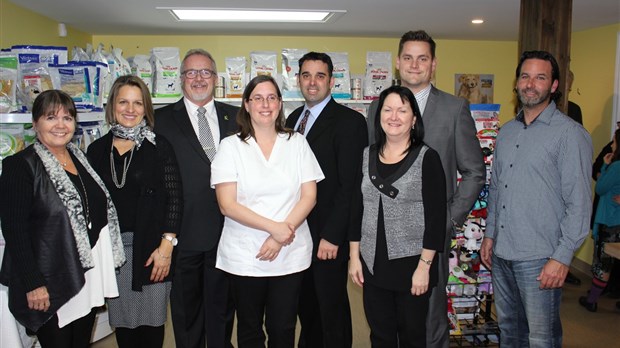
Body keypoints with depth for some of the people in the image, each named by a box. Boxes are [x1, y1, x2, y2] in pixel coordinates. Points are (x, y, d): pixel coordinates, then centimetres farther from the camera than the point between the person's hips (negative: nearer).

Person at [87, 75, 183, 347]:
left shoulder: (159, 146, -1)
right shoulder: (97, 149, 8)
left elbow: (175, 197, -4)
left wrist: (166, 245, -11)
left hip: (150, 246, -3)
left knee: (151, 320, 3)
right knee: (121, 321, 11)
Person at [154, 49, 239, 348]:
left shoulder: (235, 117, 7)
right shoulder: (162, 120, 0)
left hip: (226, 230, 2)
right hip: (185, 231, -2)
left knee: (223, 304, 17)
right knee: (186, 306, 15)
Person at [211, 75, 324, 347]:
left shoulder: (297, 143, 4)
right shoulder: (231, 146, -1)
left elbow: (309, 196, -1)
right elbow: (227, 205, -8)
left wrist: (280, 237, -13)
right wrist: (274, 227, -17)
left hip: (290, 253, 1)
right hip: (244, 256, -1)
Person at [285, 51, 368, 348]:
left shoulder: (350, 121, -11)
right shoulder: (292, 119, 12)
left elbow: (351, 185, -16)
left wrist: (332, 236, -18)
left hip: (328, 236, -6)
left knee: (332, 309, 8)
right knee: (305, 305, 19)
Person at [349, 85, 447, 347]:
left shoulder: (427, 158, -8)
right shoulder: (367, 155, 5)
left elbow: (436, 216, -10)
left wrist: (424, 266, -13)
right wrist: (354, 256, 7)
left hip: (411, 264, -4)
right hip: (372, 264, 4)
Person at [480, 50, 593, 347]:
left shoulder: (570, 134, -9)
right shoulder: (507, 131, 12)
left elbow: (579, 203, -13)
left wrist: (562, 257, -16)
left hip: (540, 259, -6)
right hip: (501, 254, 6)